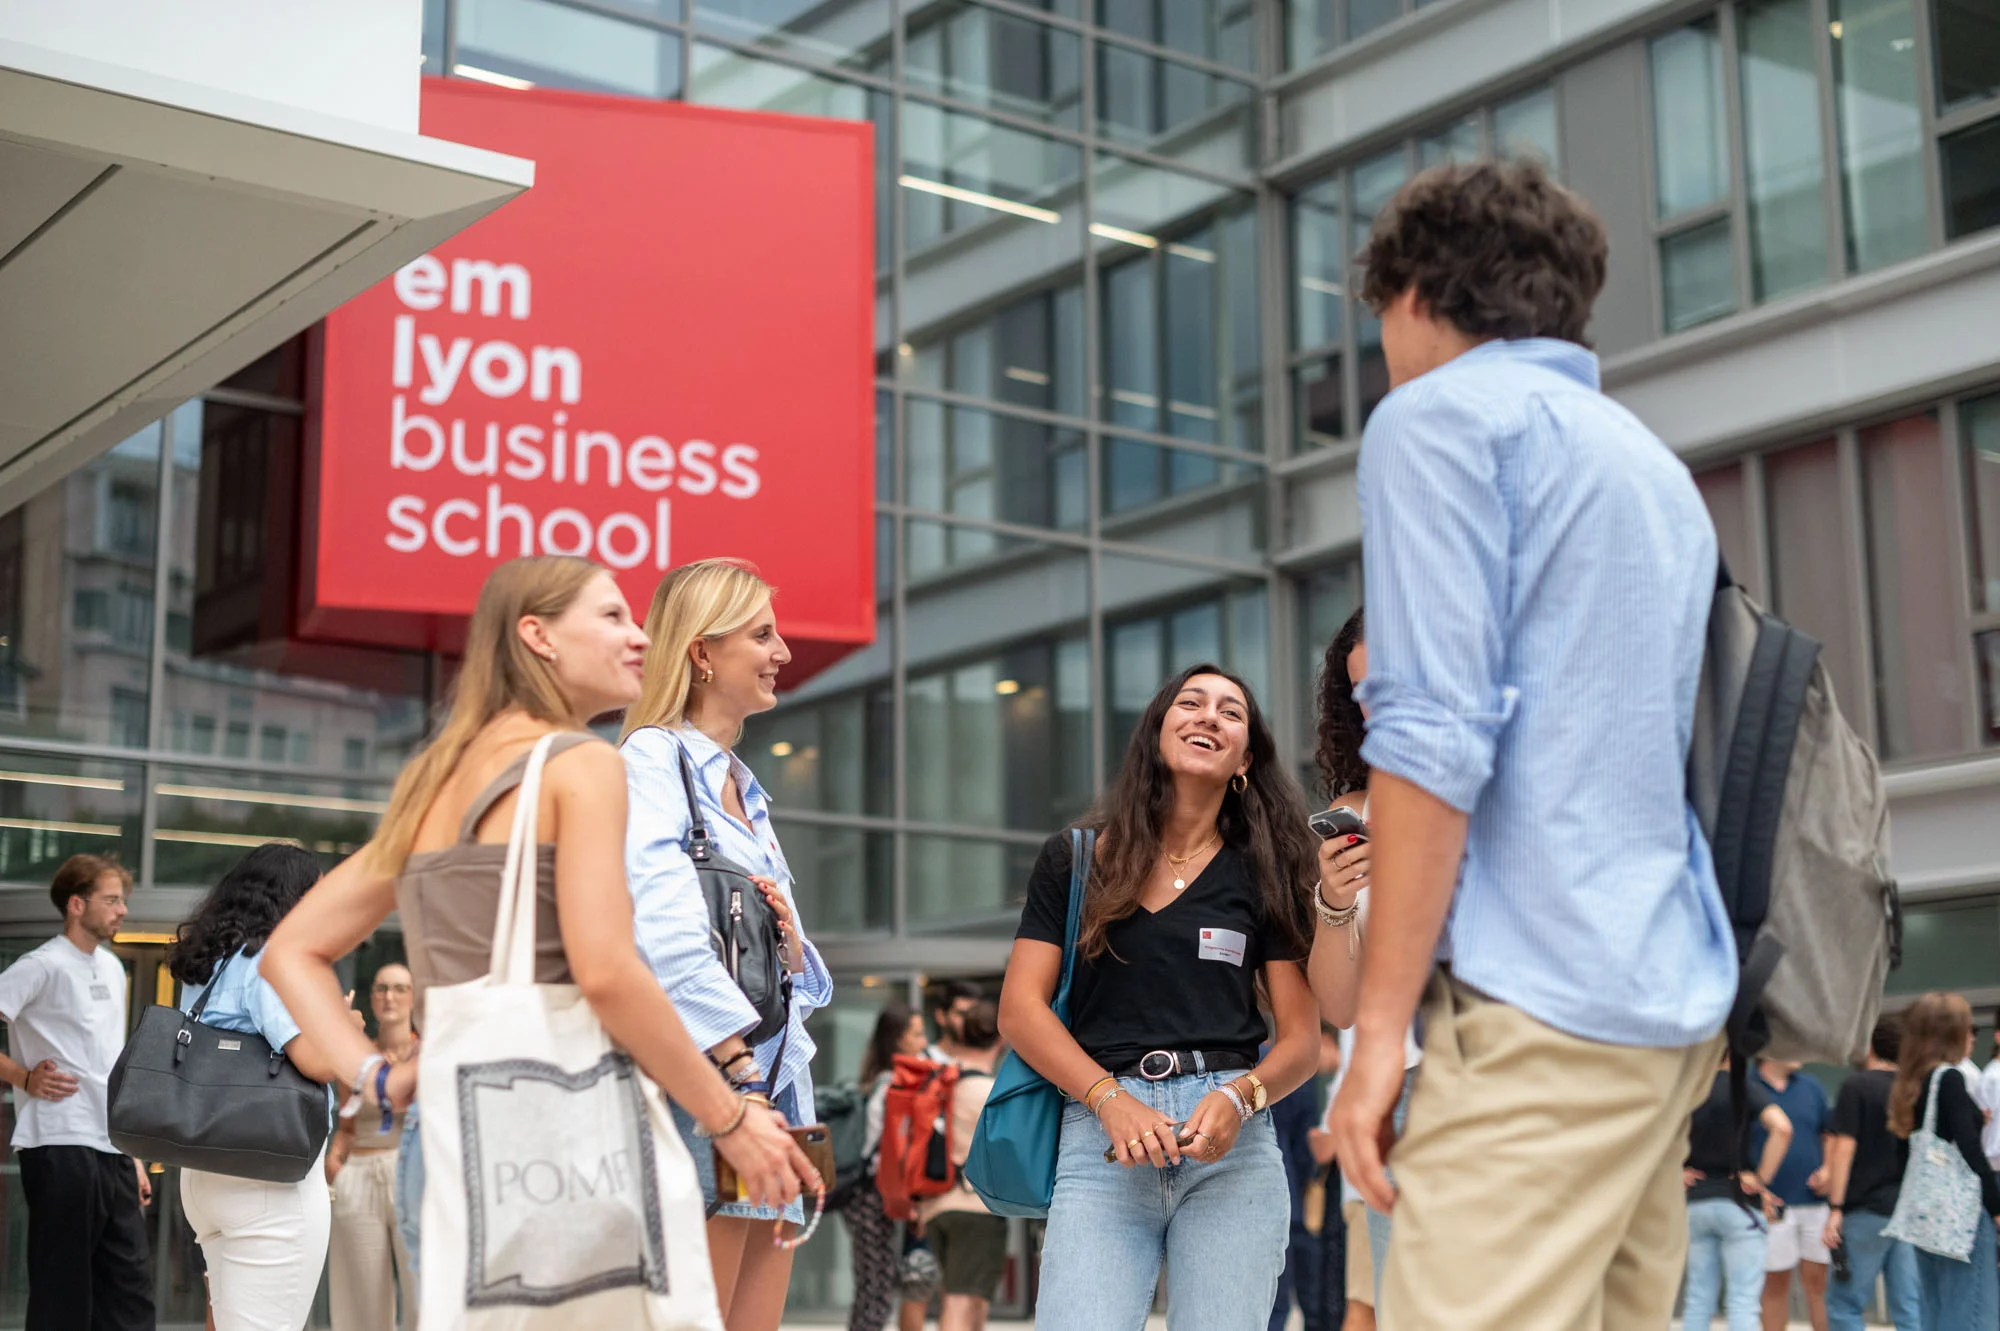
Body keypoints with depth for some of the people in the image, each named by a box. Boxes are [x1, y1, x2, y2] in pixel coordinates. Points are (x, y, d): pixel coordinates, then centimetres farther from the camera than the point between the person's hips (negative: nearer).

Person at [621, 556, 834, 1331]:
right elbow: (664, 936, -18)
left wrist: (791, 944, 0)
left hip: (774, 1084, 9)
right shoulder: (652, 760, -4)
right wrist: (740, 1070, -23)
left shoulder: (746, 789, 22)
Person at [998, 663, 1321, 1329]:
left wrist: (1240, 1098, -12)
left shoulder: (1261, 874, 14)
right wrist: (1112, 1101, -9)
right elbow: (1020, 1008, 5)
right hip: (1101, 1133, -1)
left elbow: (1302, 1037, 9)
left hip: (1231, 1144, 1)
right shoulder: (1076, 859, 13)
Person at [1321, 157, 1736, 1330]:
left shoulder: (1444, 413, -2)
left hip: (1544, 1010, -9)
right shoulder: (1655, 465, 23)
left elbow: (1437, 738, -13)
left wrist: (1382, 1022, -12)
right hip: (1682, 1003, 9)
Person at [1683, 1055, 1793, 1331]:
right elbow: (1781, 1127, -22)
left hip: (1695, 1201, 4)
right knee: (1743, 1302, -3)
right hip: (1739, 1202, -4)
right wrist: (1762, 1178, -13)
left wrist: (1675, 1172, 4)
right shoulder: (1746, 1087, -7)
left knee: (1699, 1300, 9)